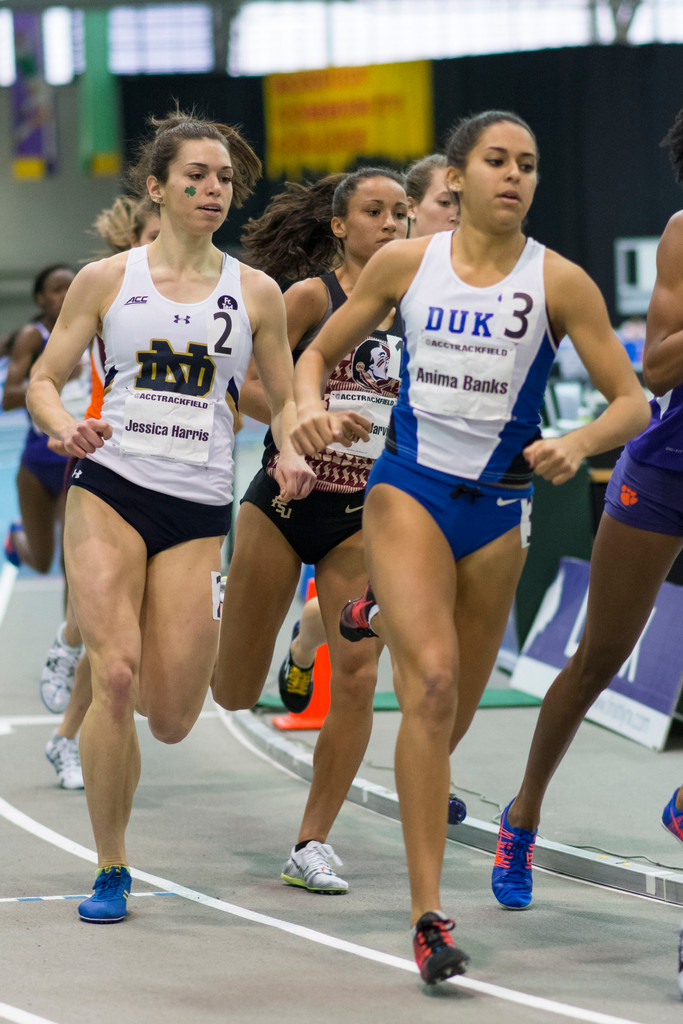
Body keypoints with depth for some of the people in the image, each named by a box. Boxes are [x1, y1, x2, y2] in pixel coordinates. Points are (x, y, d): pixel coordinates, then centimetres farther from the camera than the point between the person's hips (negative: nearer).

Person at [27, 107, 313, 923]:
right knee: (114, 677, -16)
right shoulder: (105, 280, 6)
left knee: (172, 719, -5)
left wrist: (290, 455, -6)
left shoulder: (256, 294, 9)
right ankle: (110, 871, 0)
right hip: (107, 493, -1)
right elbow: (42, 382, 8)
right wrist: (66, 427, -15)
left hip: (199, 512, 1)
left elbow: (285, 397, 16)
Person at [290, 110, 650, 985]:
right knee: (432, 683, -22)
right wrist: (310, 405, -11)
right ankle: (427, 915, -22)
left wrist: (579, 443, -25)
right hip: (408, 488, -2)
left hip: (498, 504, 2)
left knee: (454, 712, 14)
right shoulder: (404, 263, -1)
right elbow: (318, 354, 11)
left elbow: (631, 403, -4)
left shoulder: (557, 282, -4)